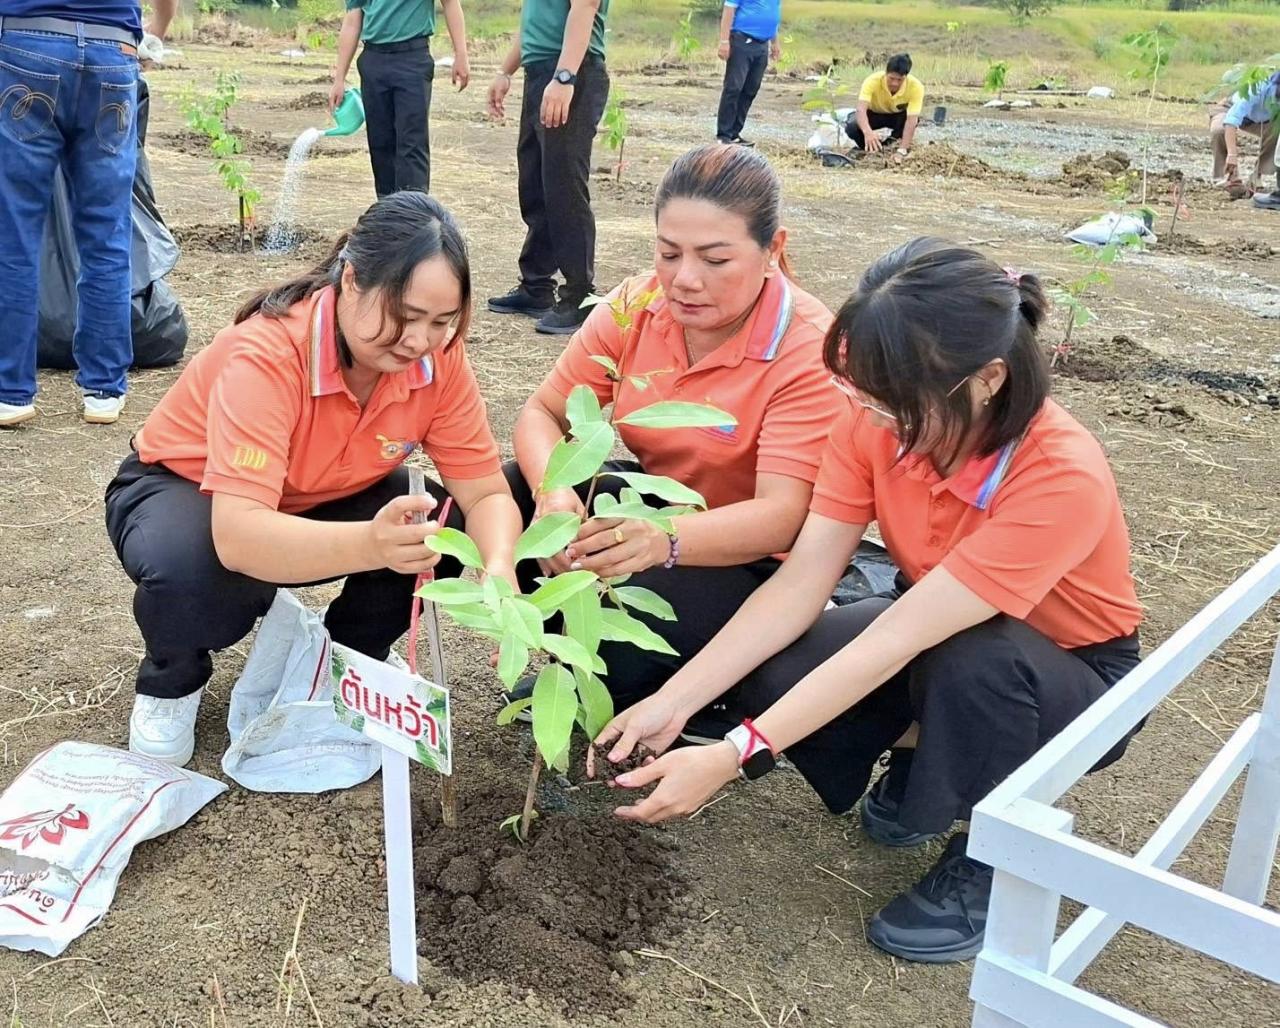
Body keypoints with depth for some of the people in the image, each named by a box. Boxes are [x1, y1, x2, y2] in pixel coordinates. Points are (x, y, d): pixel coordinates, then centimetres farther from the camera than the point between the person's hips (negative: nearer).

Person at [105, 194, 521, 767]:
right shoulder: (266, 353, -36)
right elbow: (238, 535, -45)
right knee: (190, 574, -38)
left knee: (442, 530, -23)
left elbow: (486, 492, -19)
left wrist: (498, 572, -41)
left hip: (323, 501, 5)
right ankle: (171, 682, -1)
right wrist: (369, 545, -63)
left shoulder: (437, 357, -21)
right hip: (183, 489, -4)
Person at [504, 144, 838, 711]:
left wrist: (665, 539, -50)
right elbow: (542, 413, -4)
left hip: (753, 557, -6)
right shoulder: (637, 306, -7)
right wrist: (554, 492, -27)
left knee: (629, 650, -33)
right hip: (653, 504, 6)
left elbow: (782, 518, -31)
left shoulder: (809, 351, -23)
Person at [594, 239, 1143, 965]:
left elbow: (896, 640, -38)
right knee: (767, 677, -23)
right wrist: (673, 702, -28)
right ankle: (925, 756, 7)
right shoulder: (878, 419, -19)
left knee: (975, 660, -40)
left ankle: (990, 860, -9)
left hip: (1072, 677, -4)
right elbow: (802, 582, -20)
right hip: (936, 634, 4)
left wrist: (734, 758, -38)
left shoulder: (1062, 476, -35)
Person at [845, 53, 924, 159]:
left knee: (914, 118, -34)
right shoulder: (873, 81, -35)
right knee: (851, 128, -32)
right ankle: (872, 149, -1)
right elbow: (861, 109, -48)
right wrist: (868, 132, -68)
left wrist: (902, 150, -49)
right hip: (874, 114, -1)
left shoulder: (916, 86, -33)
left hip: (898, 116, 1)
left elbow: (912, 119, -39)